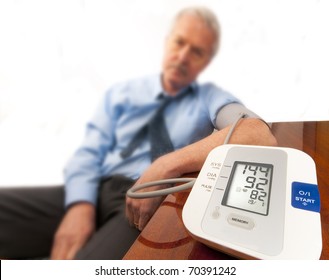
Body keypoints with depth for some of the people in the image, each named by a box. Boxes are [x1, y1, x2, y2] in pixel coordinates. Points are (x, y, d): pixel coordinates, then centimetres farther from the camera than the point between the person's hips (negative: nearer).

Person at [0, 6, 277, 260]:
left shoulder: (210, 97, 7)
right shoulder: (121, 93, 14)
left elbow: (260, 134, -14)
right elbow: (89, 154, 7)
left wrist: (167, 166, -22)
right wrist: (81, 205, -13)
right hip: (97, 191, 3)